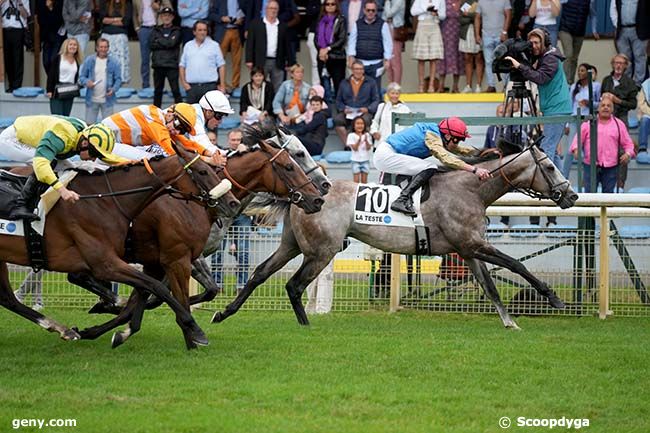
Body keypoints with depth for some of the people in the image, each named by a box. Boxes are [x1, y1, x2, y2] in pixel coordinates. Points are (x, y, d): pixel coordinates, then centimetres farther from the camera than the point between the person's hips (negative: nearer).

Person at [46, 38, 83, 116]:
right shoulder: (58, 58, -1)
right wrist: (49, 90, -11)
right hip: (57, 93, -4)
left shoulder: (77, 62, 11)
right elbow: (51, 75, -4)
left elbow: (77, 77, 15)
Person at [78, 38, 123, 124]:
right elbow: (81, 76, 4)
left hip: (107, 100, 0)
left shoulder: (113, 63, 0)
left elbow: (118, 79, 1)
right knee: (89, 124, 4)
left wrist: (114, 89, -17)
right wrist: (86, 82, -18)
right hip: (92, 100, 0)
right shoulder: (89, 61, 1)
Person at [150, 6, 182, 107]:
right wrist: (165, 44, -7)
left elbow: (171, 43, -11)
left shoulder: (176, 31, 6)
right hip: (158, 65, 4)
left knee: (175, 90, -9)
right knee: (158, 91, 10)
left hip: (171, 65, -4)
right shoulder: (156, 30, 15)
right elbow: (151, 45, 1)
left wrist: (159, 40, -1)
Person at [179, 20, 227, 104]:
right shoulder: (188, 46, 13)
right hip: (192, 86, 2)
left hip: (209, 86, -2)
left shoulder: (214, 45, 6)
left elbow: (221, 66, 4)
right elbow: (182, 65, 14)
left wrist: (222, 85, -3)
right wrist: (183, 82, 2)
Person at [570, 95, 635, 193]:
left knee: (608, 191, 4)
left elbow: (628, 143, 10)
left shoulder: (619, 124, 9)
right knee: (590, 192, 0)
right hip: (590, 165, -1)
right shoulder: (588, 123, 6)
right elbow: (578, 138, 4)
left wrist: (628, 153, -9)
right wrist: (576, 149, -16)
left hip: (610, 166, 1)